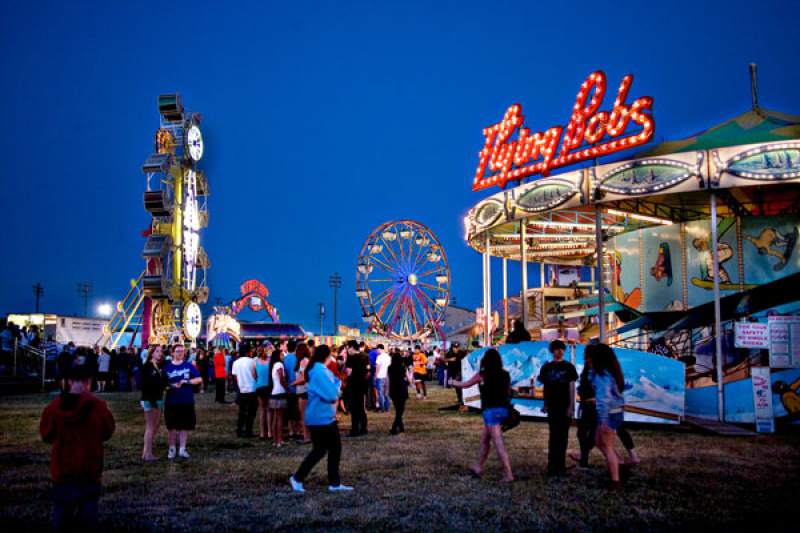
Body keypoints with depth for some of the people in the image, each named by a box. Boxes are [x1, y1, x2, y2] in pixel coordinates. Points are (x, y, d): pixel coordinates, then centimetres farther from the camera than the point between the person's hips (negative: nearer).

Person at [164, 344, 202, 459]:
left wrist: (186, 382, -14)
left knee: (185, 426, 5)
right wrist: (172, 386, -16)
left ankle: (182, 449, 15)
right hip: (171, 402, -1)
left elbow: (199, 379, 1)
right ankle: (172, 449, 21)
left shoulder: (189, 365, 2)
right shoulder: (167, 366, 1)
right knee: (172, 426, 7)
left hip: (187, 401, 1)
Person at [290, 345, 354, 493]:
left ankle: (335, 483, 17)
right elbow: (332, 395, -23)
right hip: (320, 418, -10)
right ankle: (297, 478, 12)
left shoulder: (322, 370, 10)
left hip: (327, 416, 10)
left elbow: (330, 391, 13)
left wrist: (336, 383, -5)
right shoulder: (320, 371, -21)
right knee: (319, 450, -1)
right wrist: (337, 383, -6)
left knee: (335, 448, 11)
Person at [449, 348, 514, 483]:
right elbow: (508, 392, 12)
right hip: (503, 409, 6)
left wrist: (452, 382, 24)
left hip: (491, 411, -6)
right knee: (484, 439, 20)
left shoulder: (482, 375, -6)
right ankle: (478, 468, 31)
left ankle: (508, 474, -10)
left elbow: (464, 385, 7)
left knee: (499, 443, -6)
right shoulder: (505, 374, 5)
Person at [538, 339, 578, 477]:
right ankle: (553, 465, 1)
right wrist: (545, 404, 4)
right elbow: (544, 387, 8)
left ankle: (559, 465, 14)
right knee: (555, 436, -2)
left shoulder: (568, 367, 3)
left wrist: (571, 406, -6)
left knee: (562, 436, 5)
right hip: (553, 406, 0)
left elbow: (572, 387, 1)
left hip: (565, 406, 0)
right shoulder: (546, 367, 4)